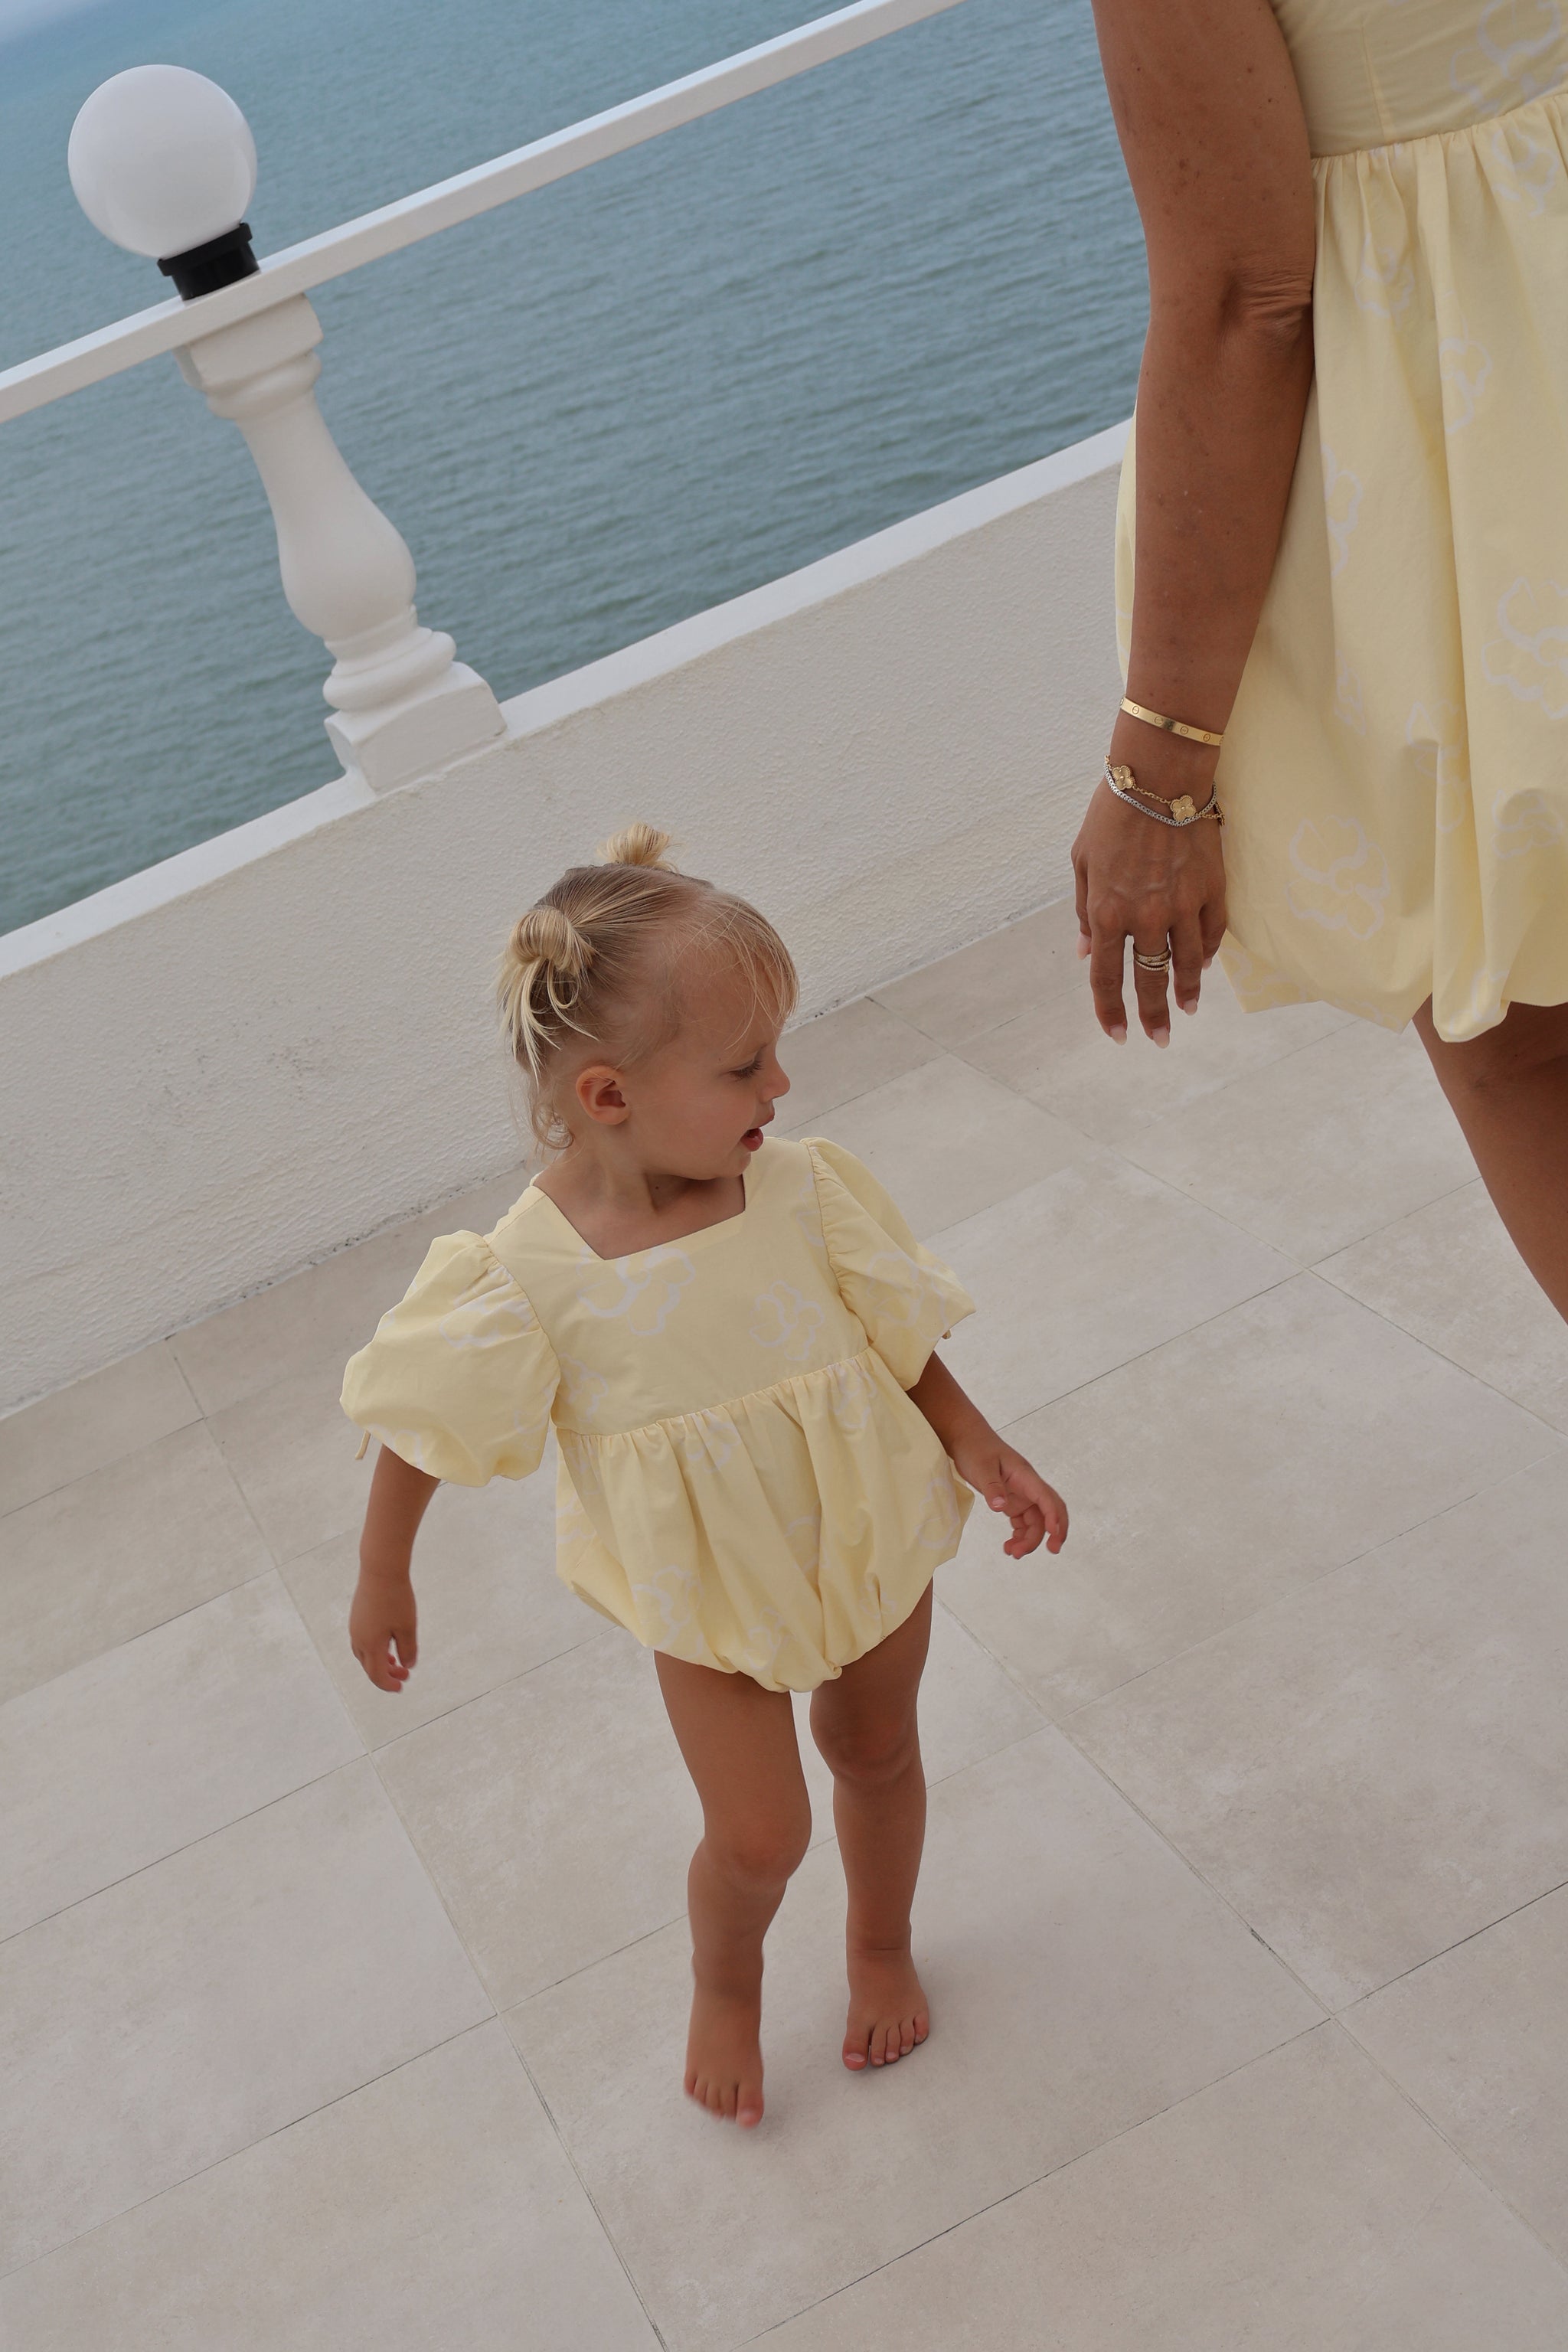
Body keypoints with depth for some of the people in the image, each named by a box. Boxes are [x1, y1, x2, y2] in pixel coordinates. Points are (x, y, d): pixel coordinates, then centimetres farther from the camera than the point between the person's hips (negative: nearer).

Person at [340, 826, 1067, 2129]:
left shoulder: (795, 1187, -19)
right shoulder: (531, 1276, -27)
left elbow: (896, 1325, -3)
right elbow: (423, 1421, -12)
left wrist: (981, 1451, -2)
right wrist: (383, 1579, -1)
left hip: (869, 1537, 3)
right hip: (707, 1593, -3)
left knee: (878, 1752, 21)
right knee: (758, 1835, 5)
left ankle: (882, 1946, 52)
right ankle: (726, 1982, 41)